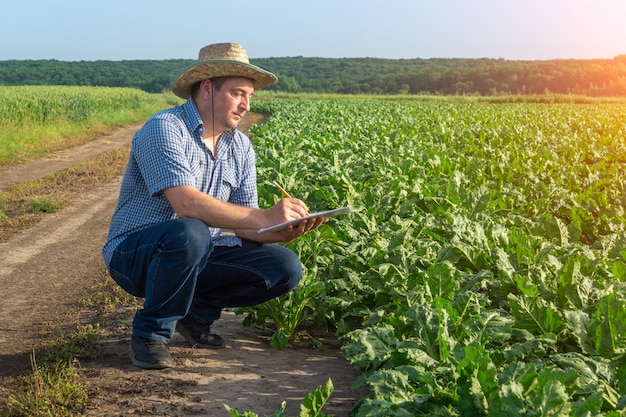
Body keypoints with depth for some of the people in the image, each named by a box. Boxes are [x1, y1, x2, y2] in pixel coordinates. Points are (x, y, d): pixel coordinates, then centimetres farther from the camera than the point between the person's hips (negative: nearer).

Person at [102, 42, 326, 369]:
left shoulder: (240, 146, 4)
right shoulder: (164, 129, -19)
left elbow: (243, 224, 0)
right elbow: (187, 204, -33)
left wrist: (282, 232, -21)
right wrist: (265, 217, -34)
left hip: (199, 256, 6)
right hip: (134, 253, -6)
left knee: (285, 268, -12)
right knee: (189, 233, -40)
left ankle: (196, 309, 8)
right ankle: (150, 334, -15)